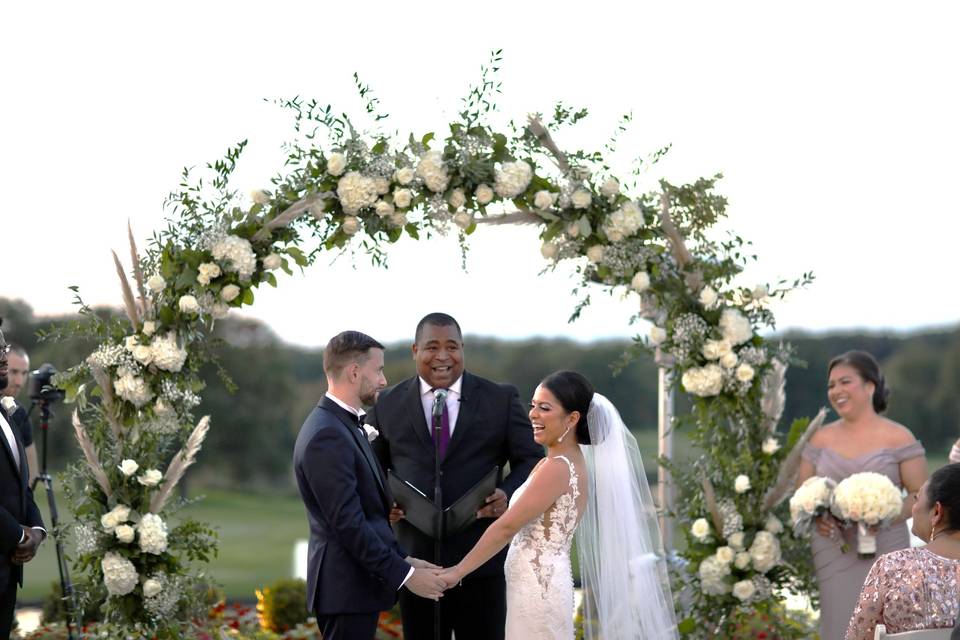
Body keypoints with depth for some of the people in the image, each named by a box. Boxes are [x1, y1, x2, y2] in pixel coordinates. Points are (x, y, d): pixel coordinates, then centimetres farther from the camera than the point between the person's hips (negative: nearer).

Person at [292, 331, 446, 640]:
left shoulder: (342, 425, 14)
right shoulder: (327, 436, -19)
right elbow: (348, 523, -22)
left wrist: (403, 559, 11)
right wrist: (404, 574, -18)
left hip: (355, 584, 10)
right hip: (346, 589, -10)